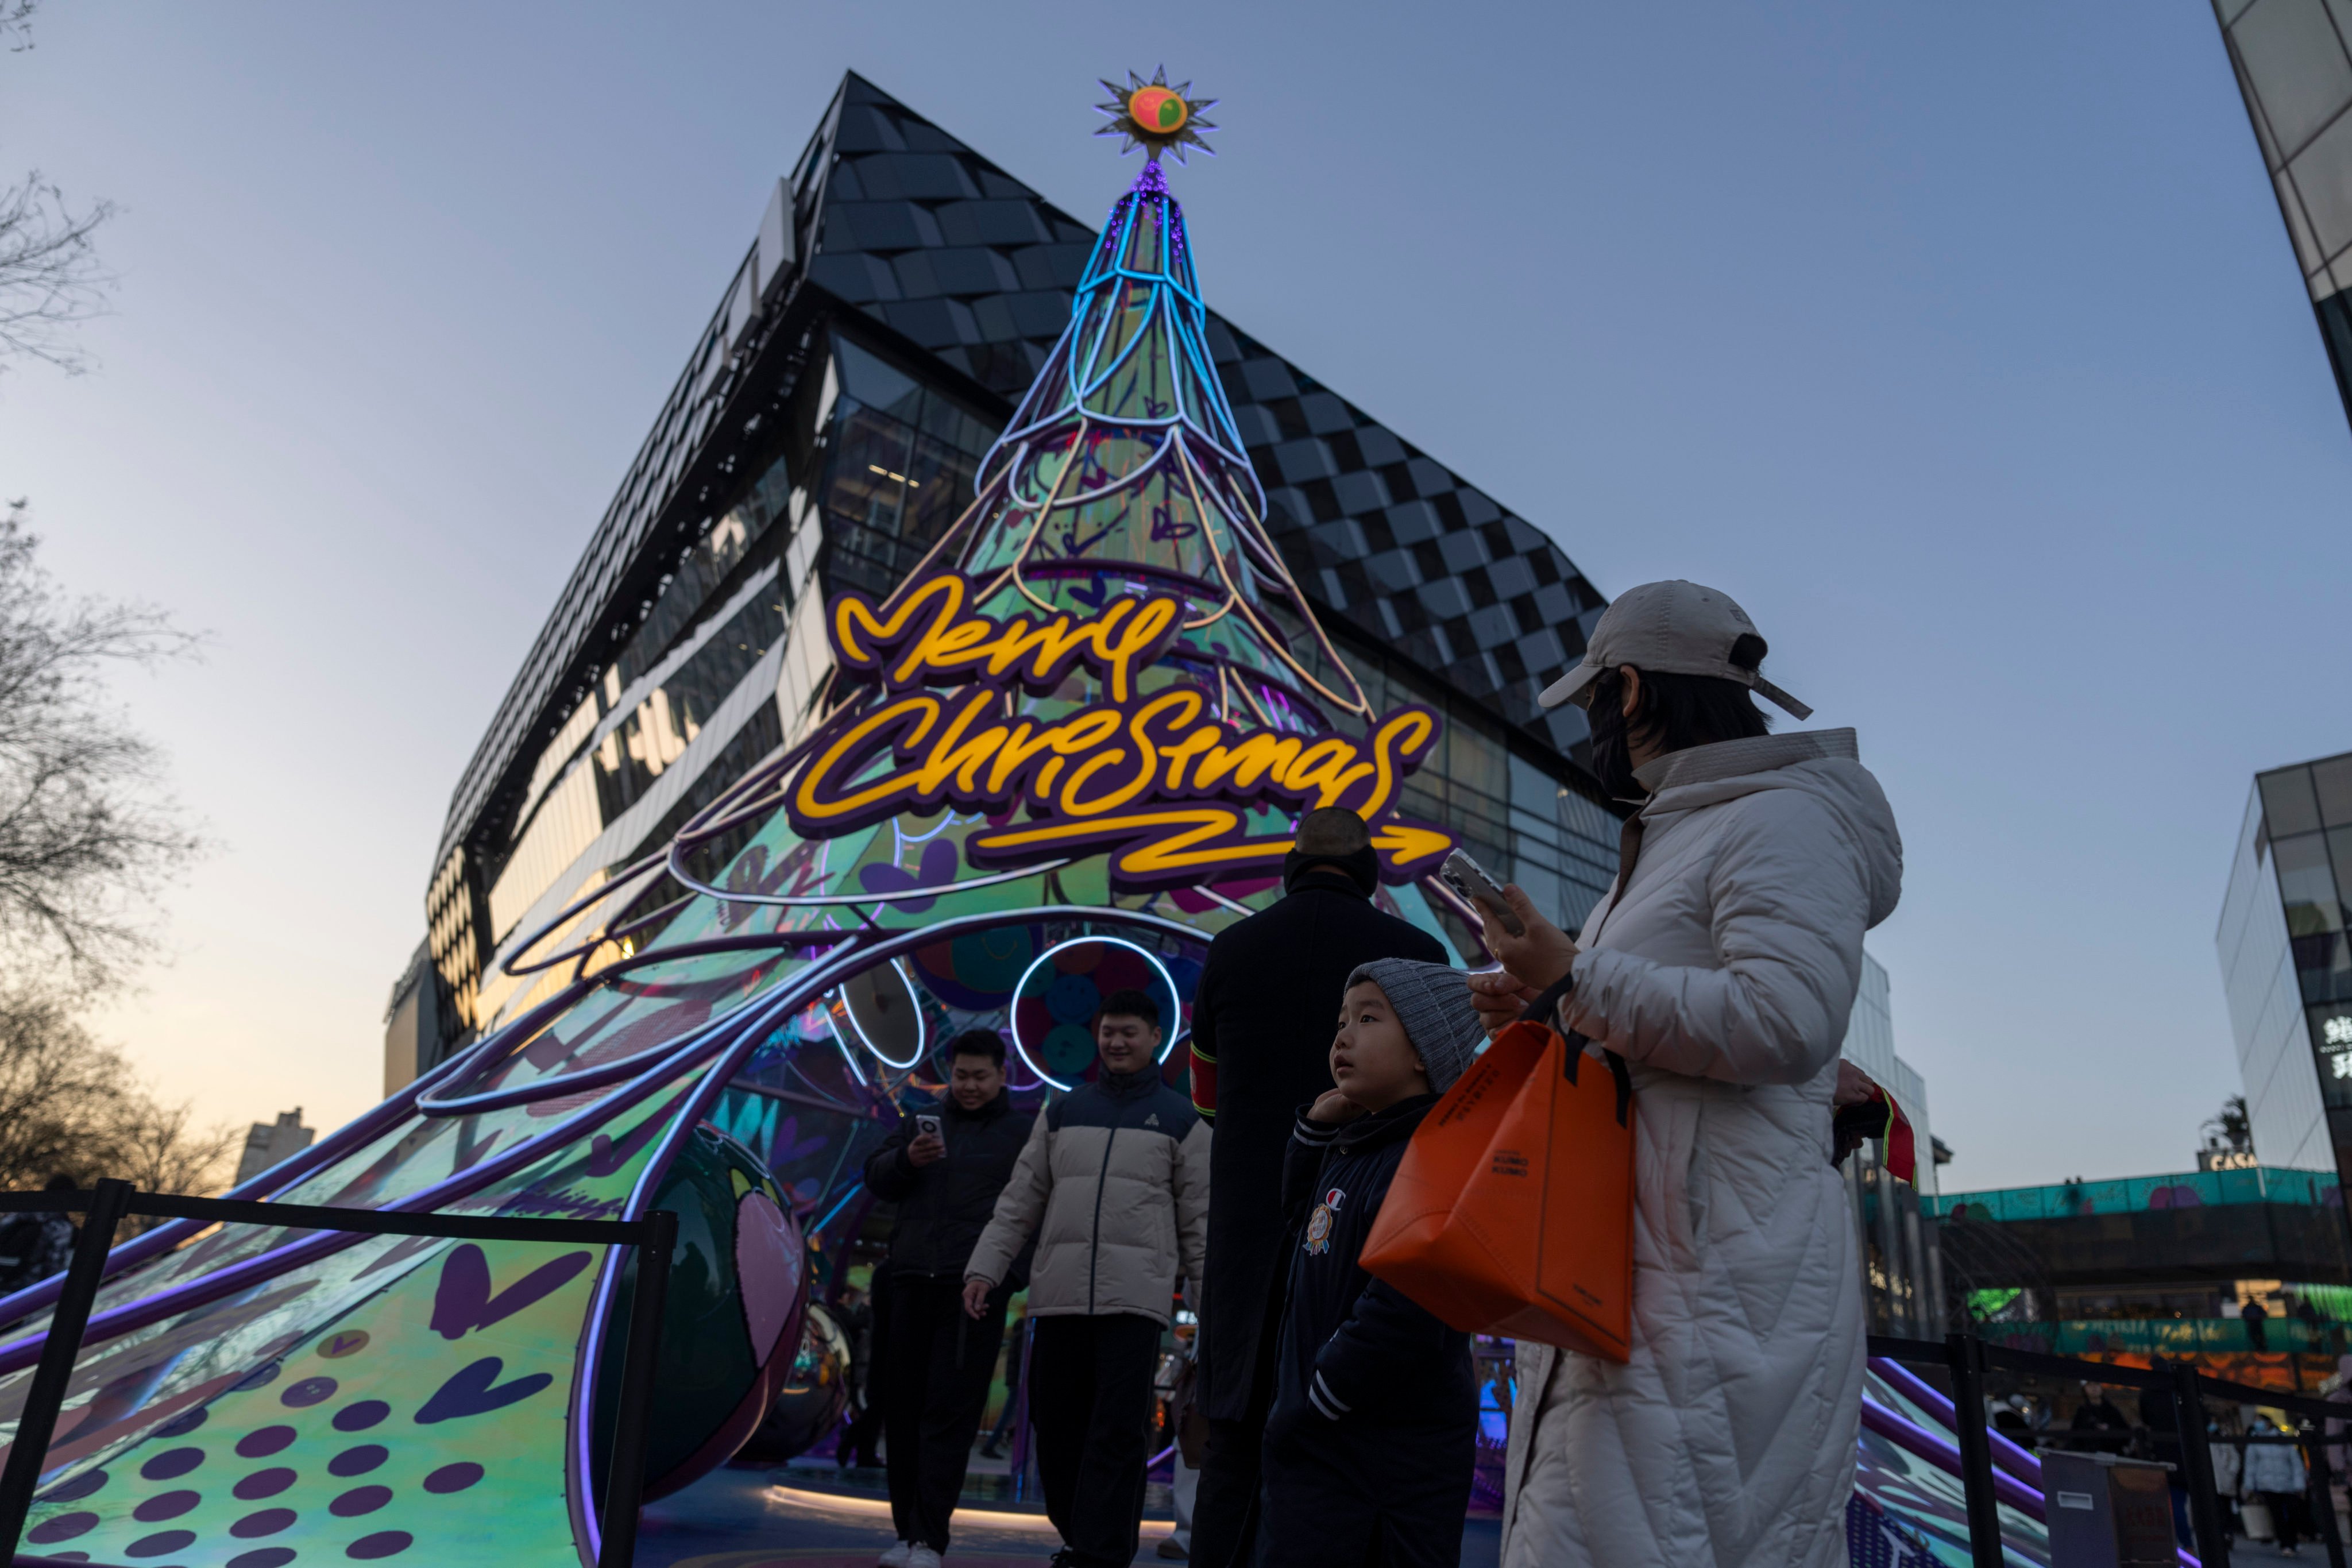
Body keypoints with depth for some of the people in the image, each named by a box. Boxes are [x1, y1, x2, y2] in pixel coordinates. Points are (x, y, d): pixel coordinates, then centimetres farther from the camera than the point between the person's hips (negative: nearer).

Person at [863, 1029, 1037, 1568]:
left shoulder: (1024, 1133, 6)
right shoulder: (922, 1123, 16)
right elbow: (876, 1178, 10)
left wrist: (996, 1274, -10)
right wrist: (907, 1158, -12)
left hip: (974, 1289, -4)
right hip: (910, 1281, 4)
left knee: (949, 1414, -7)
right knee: (903, 1409, 6)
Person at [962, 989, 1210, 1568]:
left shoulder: (1182, 1120, 6)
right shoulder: (1061, 1113, 13)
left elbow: (1201, 1220, 5)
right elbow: (1020, 1201, 12)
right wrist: (985, 1267, 3)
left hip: (1136, 1298, -3)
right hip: (1058, 1295, 3)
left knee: (1116, 1433, -6)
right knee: (1056, 1427, 8)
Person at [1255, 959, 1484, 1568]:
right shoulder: (1351, 1150, 9)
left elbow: (1401, 1318, -30)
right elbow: (1302, 1227, 27)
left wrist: (1308, 1408, -18)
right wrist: (1314, 1130, 10)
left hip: (1389, 1466, -9)